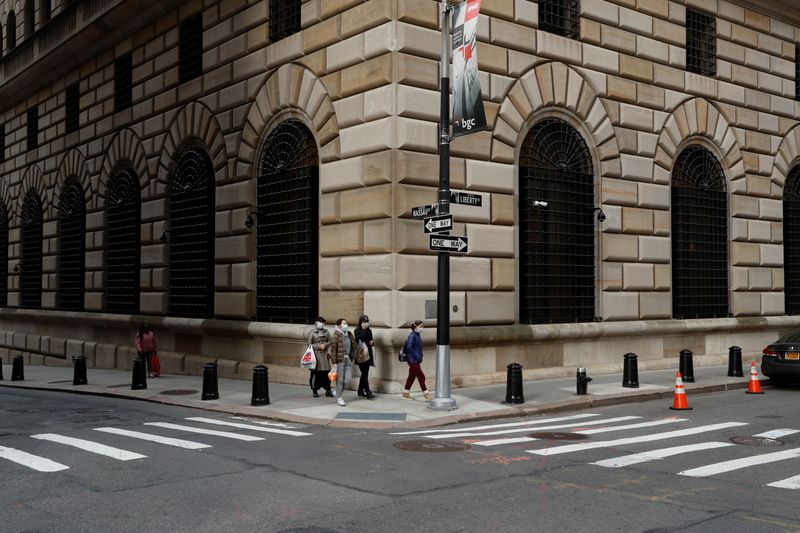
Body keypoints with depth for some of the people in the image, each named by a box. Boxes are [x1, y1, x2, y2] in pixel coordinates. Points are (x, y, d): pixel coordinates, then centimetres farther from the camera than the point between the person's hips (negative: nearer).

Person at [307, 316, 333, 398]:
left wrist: (325, 345, -10)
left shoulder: (326, 331, 9)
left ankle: (328, 390, 7)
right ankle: (315, 391, 13)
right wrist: (319, 346, -12)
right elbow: (309, 344, -3)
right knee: (316, 374, 0)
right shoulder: (312, 332, -2)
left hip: (324, 354, 3)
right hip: (315, 354, -3)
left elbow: (330, 341, 11)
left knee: (326, 372, -1)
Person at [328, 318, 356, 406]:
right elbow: (333, 348, -13)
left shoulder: (349, 334, 9)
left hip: (347, 358, 6)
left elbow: (353, 345, 17)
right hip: (340, 359, -6)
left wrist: (352, 357, 10)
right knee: (340, 379, 0)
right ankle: (339, 398, 11)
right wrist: (333, 362, -15)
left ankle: (338, 393, 27)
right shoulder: (336, 335, -10)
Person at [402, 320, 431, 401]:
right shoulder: (412, 335, -17)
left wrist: (420, 356, 12)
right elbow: (409, 348, -22)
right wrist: (417, 356, -20)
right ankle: (426, 395, -1)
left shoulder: (417, 335, 11)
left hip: (416, 361, 9)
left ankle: (406, 394, 21)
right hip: (413, 361, -9)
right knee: (421, 376, -5)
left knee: (411, 376, 14)